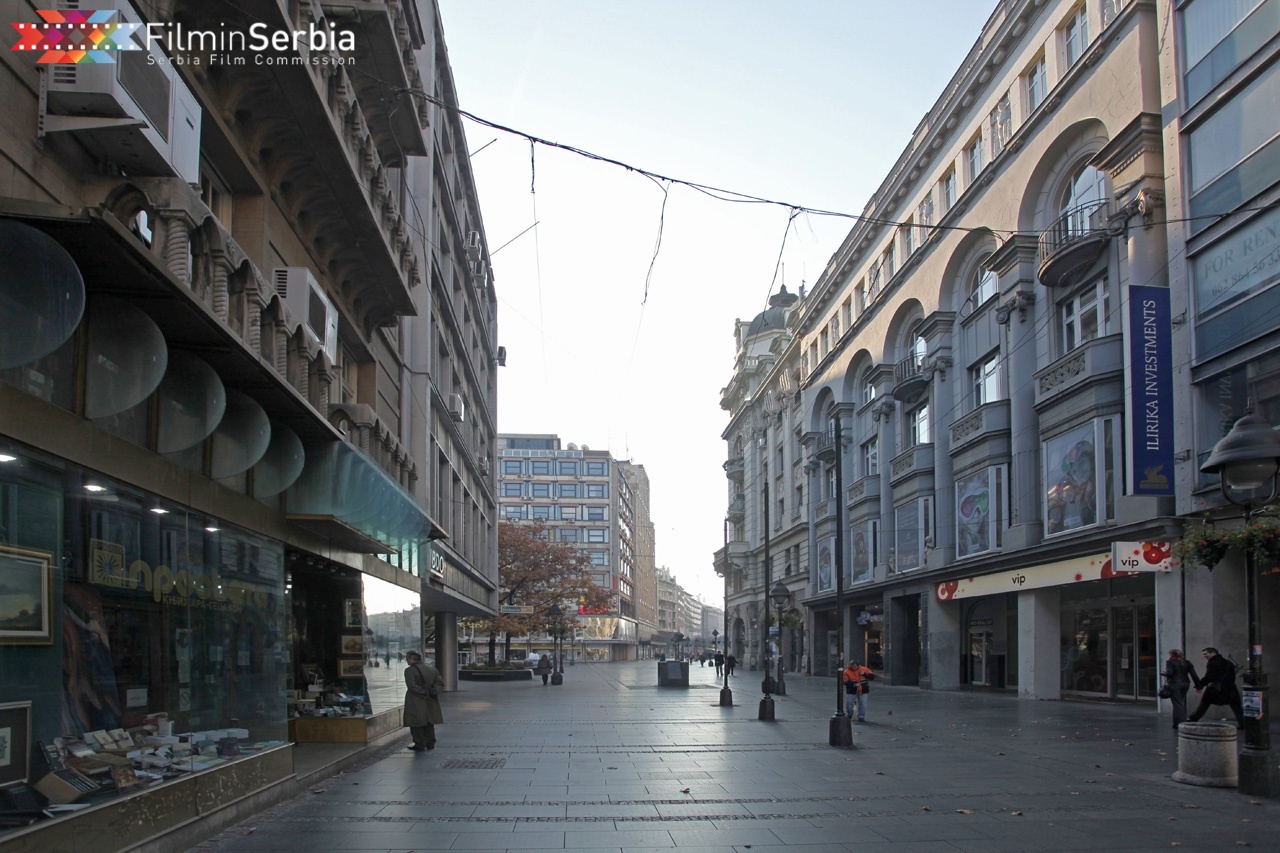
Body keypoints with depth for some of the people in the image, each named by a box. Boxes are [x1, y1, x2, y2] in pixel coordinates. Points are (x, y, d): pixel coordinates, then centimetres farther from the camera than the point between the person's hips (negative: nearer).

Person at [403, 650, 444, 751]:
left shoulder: (410, 670, -12)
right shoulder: (431, 668, 9)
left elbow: (412, 686, -21)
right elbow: (440, 682, 8)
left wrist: (424, 692, -16)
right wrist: (433, 692, -2)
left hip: (416, 702, -7)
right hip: (430, 701, 7)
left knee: (417, 723, 2)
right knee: (429, 722, 16)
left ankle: (420, 745, 4)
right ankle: (430, 744, 21)